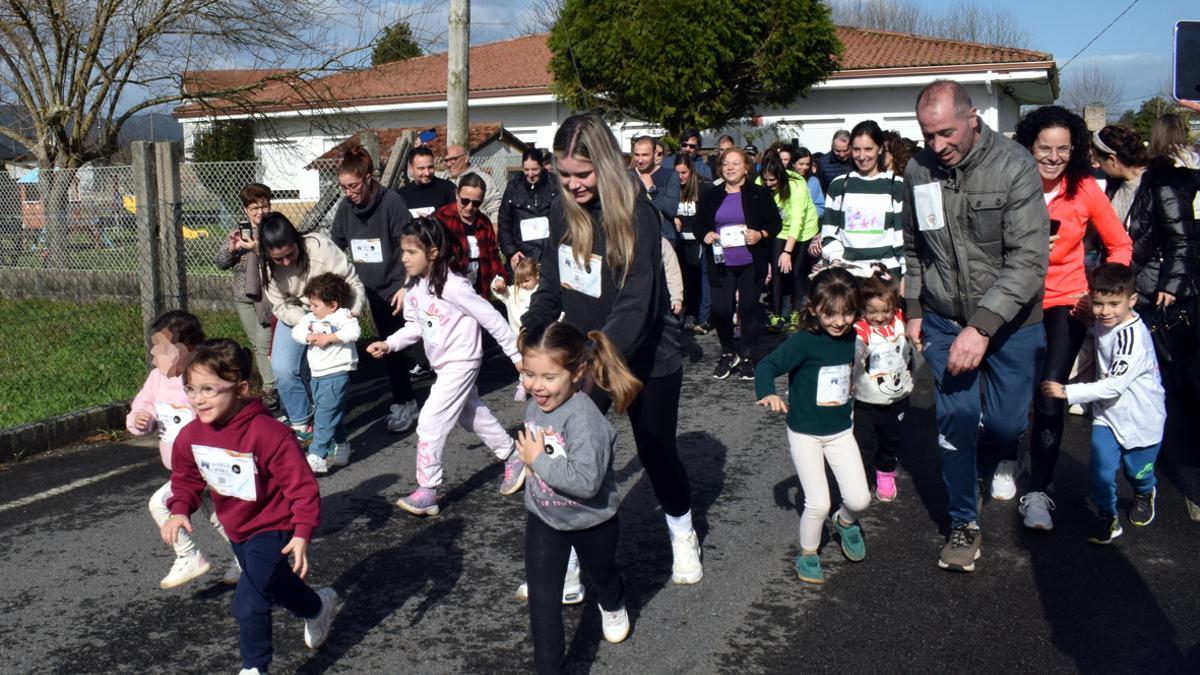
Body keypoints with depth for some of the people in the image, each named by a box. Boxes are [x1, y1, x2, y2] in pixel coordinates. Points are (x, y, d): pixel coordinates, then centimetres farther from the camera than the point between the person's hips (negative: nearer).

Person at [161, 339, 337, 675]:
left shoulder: (268, 433, -30)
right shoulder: (191, 436, -10)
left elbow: (302, 485, -25)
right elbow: (186, 478, 8)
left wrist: (302, 534, -27)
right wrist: (179, 511, -11)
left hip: (272, 528, -8)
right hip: (236, 531, 8)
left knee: (248, 602, -15)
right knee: (275, 586, 25)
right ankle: (320, 606, 52)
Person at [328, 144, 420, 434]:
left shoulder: (392, 202, -16)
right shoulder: (346, 208, 3)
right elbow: (333, 246, 11)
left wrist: (406, 286, -18)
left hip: (397, 287, -6)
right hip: (373, 288, 6)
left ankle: (404, 404, 6)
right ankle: (403, 401, 21)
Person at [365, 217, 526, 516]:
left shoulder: (452, 285, -25)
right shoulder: (414, 288, -1)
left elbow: (491, 318, -20)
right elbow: (415, 327, 10)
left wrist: (516, 355, -15)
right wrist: (388, 344, -6)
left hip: (461, 363, -9)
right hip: (443, 365, 9)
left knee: (430, 422, -11)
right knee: (473, 415, 22)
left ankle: (427, 492, -2)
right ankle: (513, 458, 40)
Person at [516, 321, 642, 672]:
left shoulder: (584, 417, -35)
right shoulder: (534, 405, -11)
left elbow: (586, 481, -42)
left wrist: (538, 460, -34)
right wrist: (529, 456, -7)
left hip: (591, 521, -4)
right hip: (543, 518, 4)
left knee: (601, 573, 27)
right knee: (542, 599, 2)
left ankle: (613, 607, 61)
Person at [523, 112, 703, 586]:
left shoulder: (635, 214, -22)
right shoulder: (563, 211, -4)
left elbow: (636, 306, -30)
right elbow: (552, 284, 8)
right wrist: (530, 335, -5)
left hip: (646, 360, -4)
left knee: (656, 452, 12)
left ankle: (683, 537, 40)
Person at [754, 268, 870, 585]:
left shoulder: (852, 337, -4)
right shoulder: (804, 341, -21)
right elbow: (766, 365, -25)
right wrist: (767, 393, -43)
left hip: (841, 431, 5)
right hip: (805, 434, -5)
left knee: (859, 499, -2)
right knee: (819, 504, -6)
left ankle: (846, 521, 34)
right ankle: (808, 554, 21)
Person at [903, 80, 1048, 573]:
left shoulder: (1014, 167, -17)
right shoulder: (918, 171, -4)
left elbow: (1028, 260, -22)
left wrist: (982, 326, -28)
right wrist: (912, 310, 11)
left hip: (1010, 322, -2)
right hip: (945, 320, 2)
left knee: (1007, 424, 7)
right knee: (955, 417, -3)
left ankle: (984, 468, 43)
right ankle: (964, 524, 14)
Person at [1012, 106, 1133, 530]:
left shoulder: (1084, 189, -7)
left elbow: (1120, 244, 2)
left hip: (1065, 303, 0)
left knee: (1048, 397, -12)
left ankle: (1038, 493, 2)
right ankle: (1008, 462, 35)